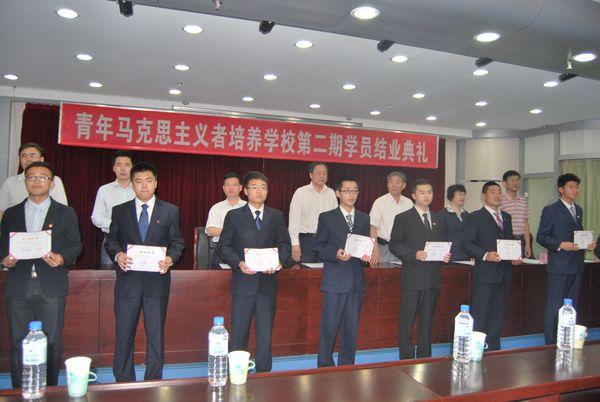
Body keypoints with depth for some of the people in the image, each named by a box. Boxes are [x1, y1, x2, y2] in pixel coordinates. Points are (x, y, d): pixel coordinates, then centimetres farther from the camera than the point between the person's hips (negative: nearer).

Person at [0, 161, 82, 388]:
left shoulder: (65, 213, 7)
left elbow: (75, 245, 4)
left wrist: (62, 259, -15)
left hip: (51, 287, -2)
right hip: (18, 287, 2)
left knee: (52, 343, 2)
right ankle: (19, 392, 20)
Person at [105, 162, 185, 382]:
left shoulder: (170, 211, 5)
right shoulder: (119, 210, 8)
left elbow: (177, 242, 4)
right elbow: (111, 240, 7)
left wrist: (170, 259, -15)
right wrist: (117, 254, -13)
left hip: (157, 280, -1)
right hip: (128, 280, 1)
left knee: (156, 334, 7)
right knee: (124, 334, 7)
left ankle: (154, 382, 21)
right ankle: (123, 382, 22)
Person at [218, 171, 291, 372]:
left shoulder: (276, 216, 9)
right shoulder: (234, 216, 2)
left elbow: (285, 244, 10)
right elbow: (224, 246, 0)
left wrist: (279, 261, -10)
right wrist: (239, 263, -16)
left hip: (268, 282, 2)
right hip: (243, 282, -2)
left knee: (265, 335, 10)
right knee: (239, 334, 6)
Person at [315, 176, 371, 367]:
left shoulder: (364, 218, 13)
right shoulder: (327, 217, 1)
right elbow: (319, 247, -2)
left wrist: (367, 255, -6)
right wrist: (336, 254, -18)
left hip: (356, 280, 4)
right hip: (335, 280, -4)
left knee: (352, 328, 9)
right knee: (329, 327, 0)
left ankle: (347, 367, 23)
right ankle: (324, 367, 16)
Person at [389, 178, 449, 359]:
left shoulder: (438, 220, 15)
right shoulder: (403, 218, -2)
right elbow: (394, 245, -6)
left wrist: (445, 255, -2)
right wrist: (414, 254, -19)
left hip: (433, 278, 5)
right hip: (412, 278, -5)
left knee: (427, 321, 14)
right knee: (407, 321, 0)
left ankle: (425, 358, 25)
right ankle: (406, 360, 10)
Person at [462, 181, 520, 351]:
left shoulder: (506, 217, 17)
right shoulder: (474, 217, -3)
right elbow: (466, 243, -10)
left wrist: (515, 256, 4)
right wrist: (485, 255, -23)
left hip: (504, 274, 7)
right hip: (485, 274, -6)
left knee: (498, 317, 13)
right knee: (479, 317, -3)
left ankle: (493, 351, 23)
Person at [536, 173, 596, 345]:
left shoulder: (579, 210, 16)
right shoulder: (551, 210, -5)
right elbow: (541, 237, -9)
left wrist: (587, 244, 2)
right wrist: (560, 245, -22)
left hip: (577, 265, 7)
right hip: (559, 266, -7)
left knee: (572, 306, 13)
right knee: (554, 306, -2)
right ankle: (551, 344, 6)